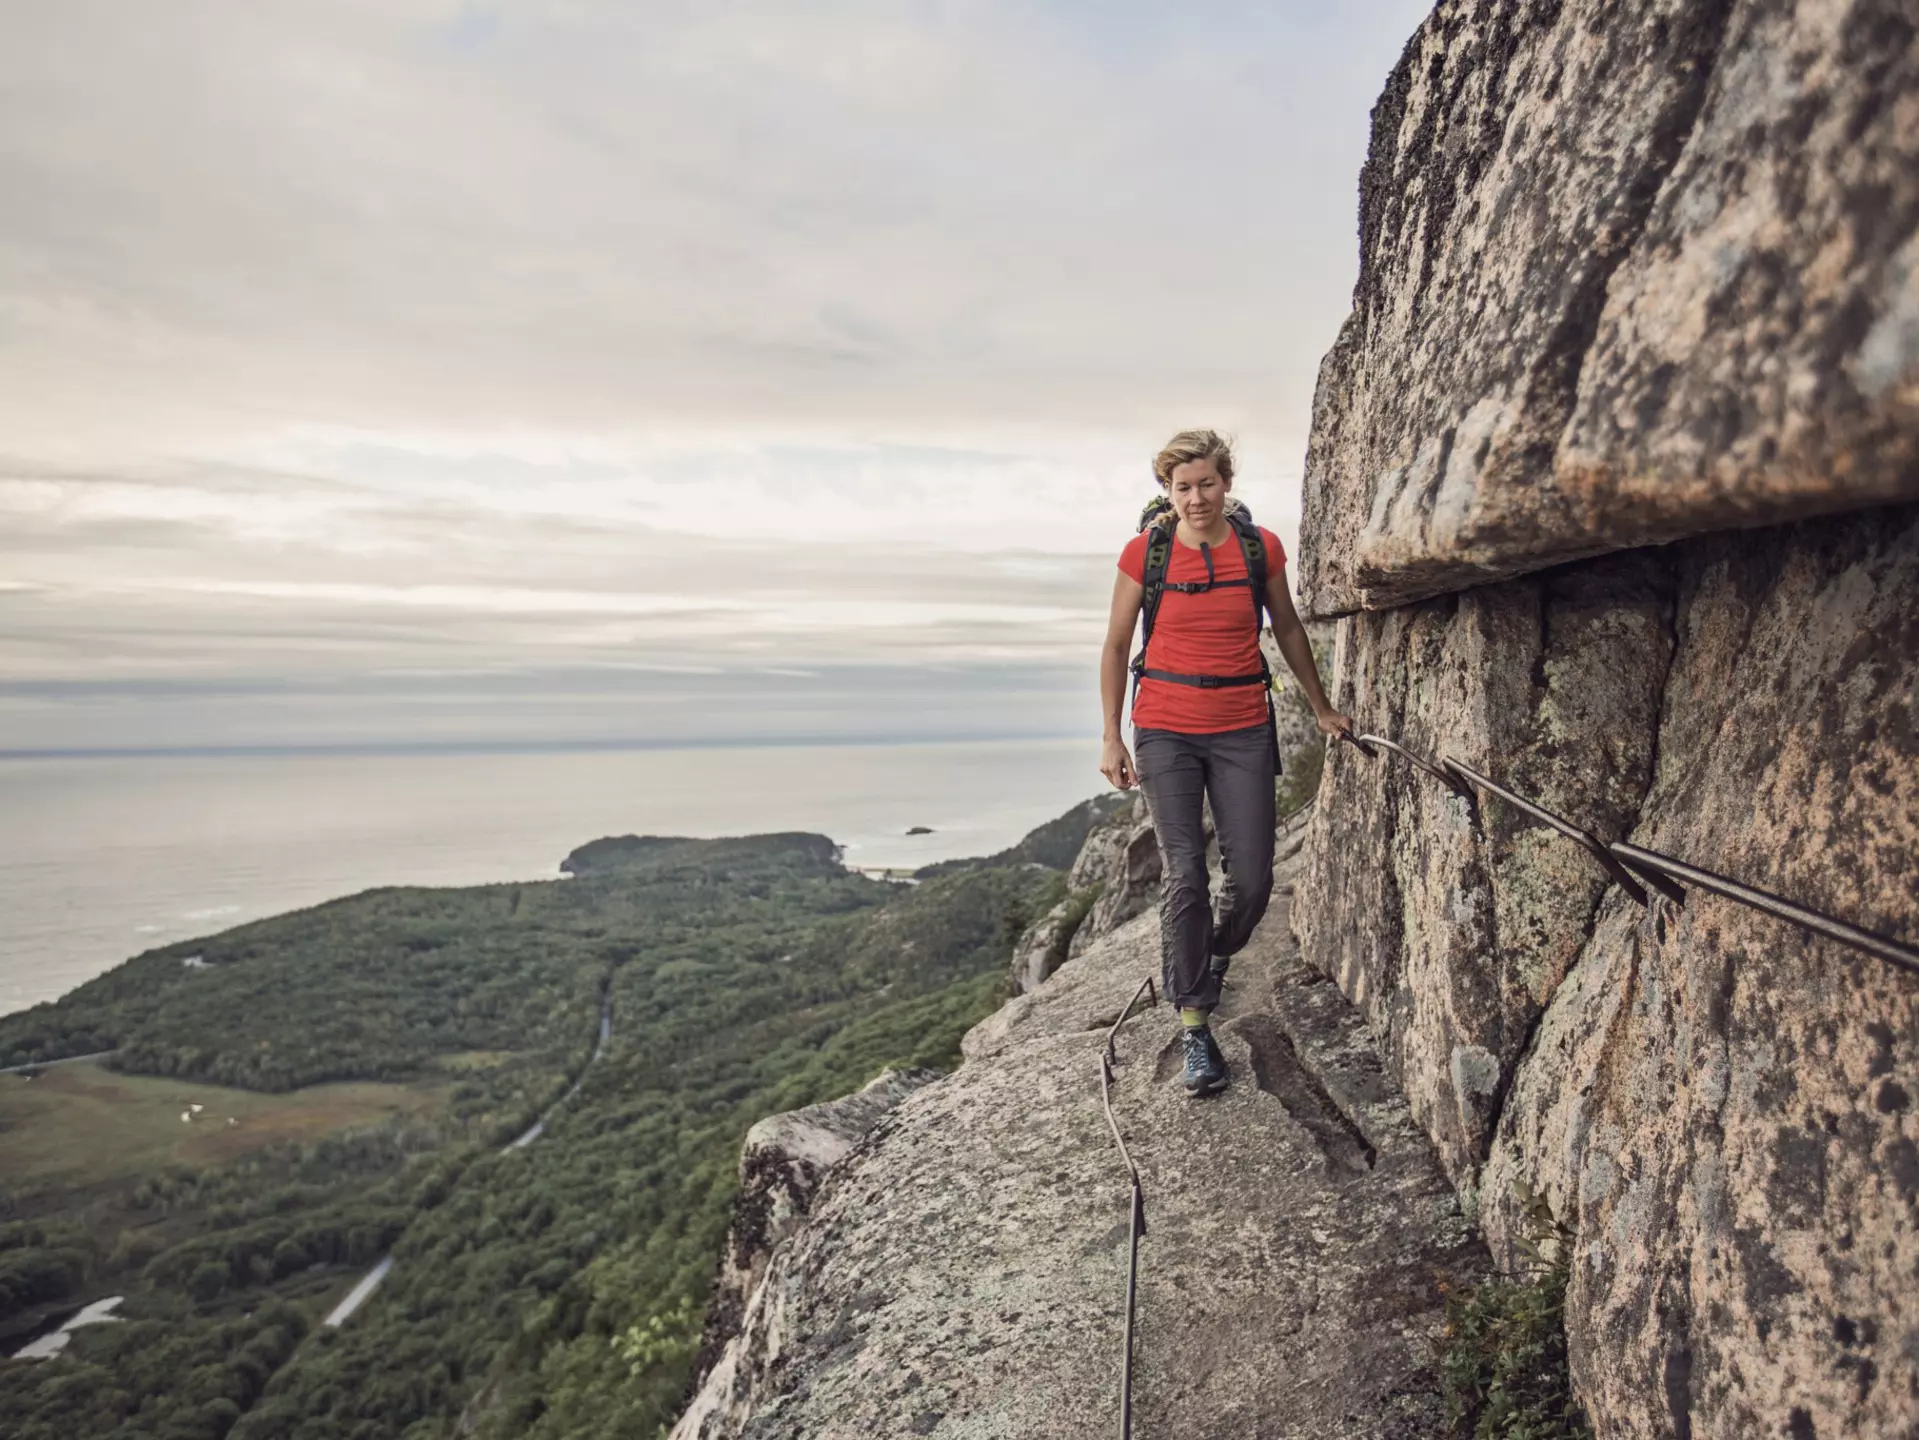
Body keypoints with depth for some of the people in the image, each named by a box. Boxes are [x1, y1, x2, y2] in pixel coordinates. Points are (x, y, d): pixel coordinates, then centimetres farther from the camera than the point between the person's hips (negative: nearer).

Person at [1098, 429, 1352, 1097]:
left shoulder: (1260, 547, 1)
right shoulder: (1145, 552, -4)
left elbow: (1287, 629, 14)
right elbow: (1115, 646, 3)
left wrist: (1322, 708, 22)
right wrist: (1111, 737, 1)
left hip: (1243, 730, 2)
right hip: (1165, 732, -1)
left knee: (1252, 880, 0)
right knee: (1184, 875, -7)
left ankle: (1217, 955, 35)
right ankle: (1196, 1030, 4)